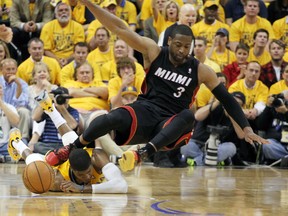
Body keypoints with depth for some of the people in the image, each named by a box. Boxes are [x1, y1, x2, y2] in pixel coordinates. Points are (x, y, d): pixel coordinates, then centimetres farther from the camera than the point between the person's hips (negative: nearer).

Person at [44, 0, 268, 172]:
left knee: (188, 116, -37)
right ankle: (71, 148, -18)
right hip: (144, 112, 0)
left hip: (170, 125, 0)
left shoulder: (200, 70, 2)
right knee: (113, 118, -35)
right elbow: (120, 28, -5)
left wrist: (246, 128, -1)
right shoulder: (154, 52, 2)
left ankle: (144, 153, -50)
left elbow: (226, 98, 7)